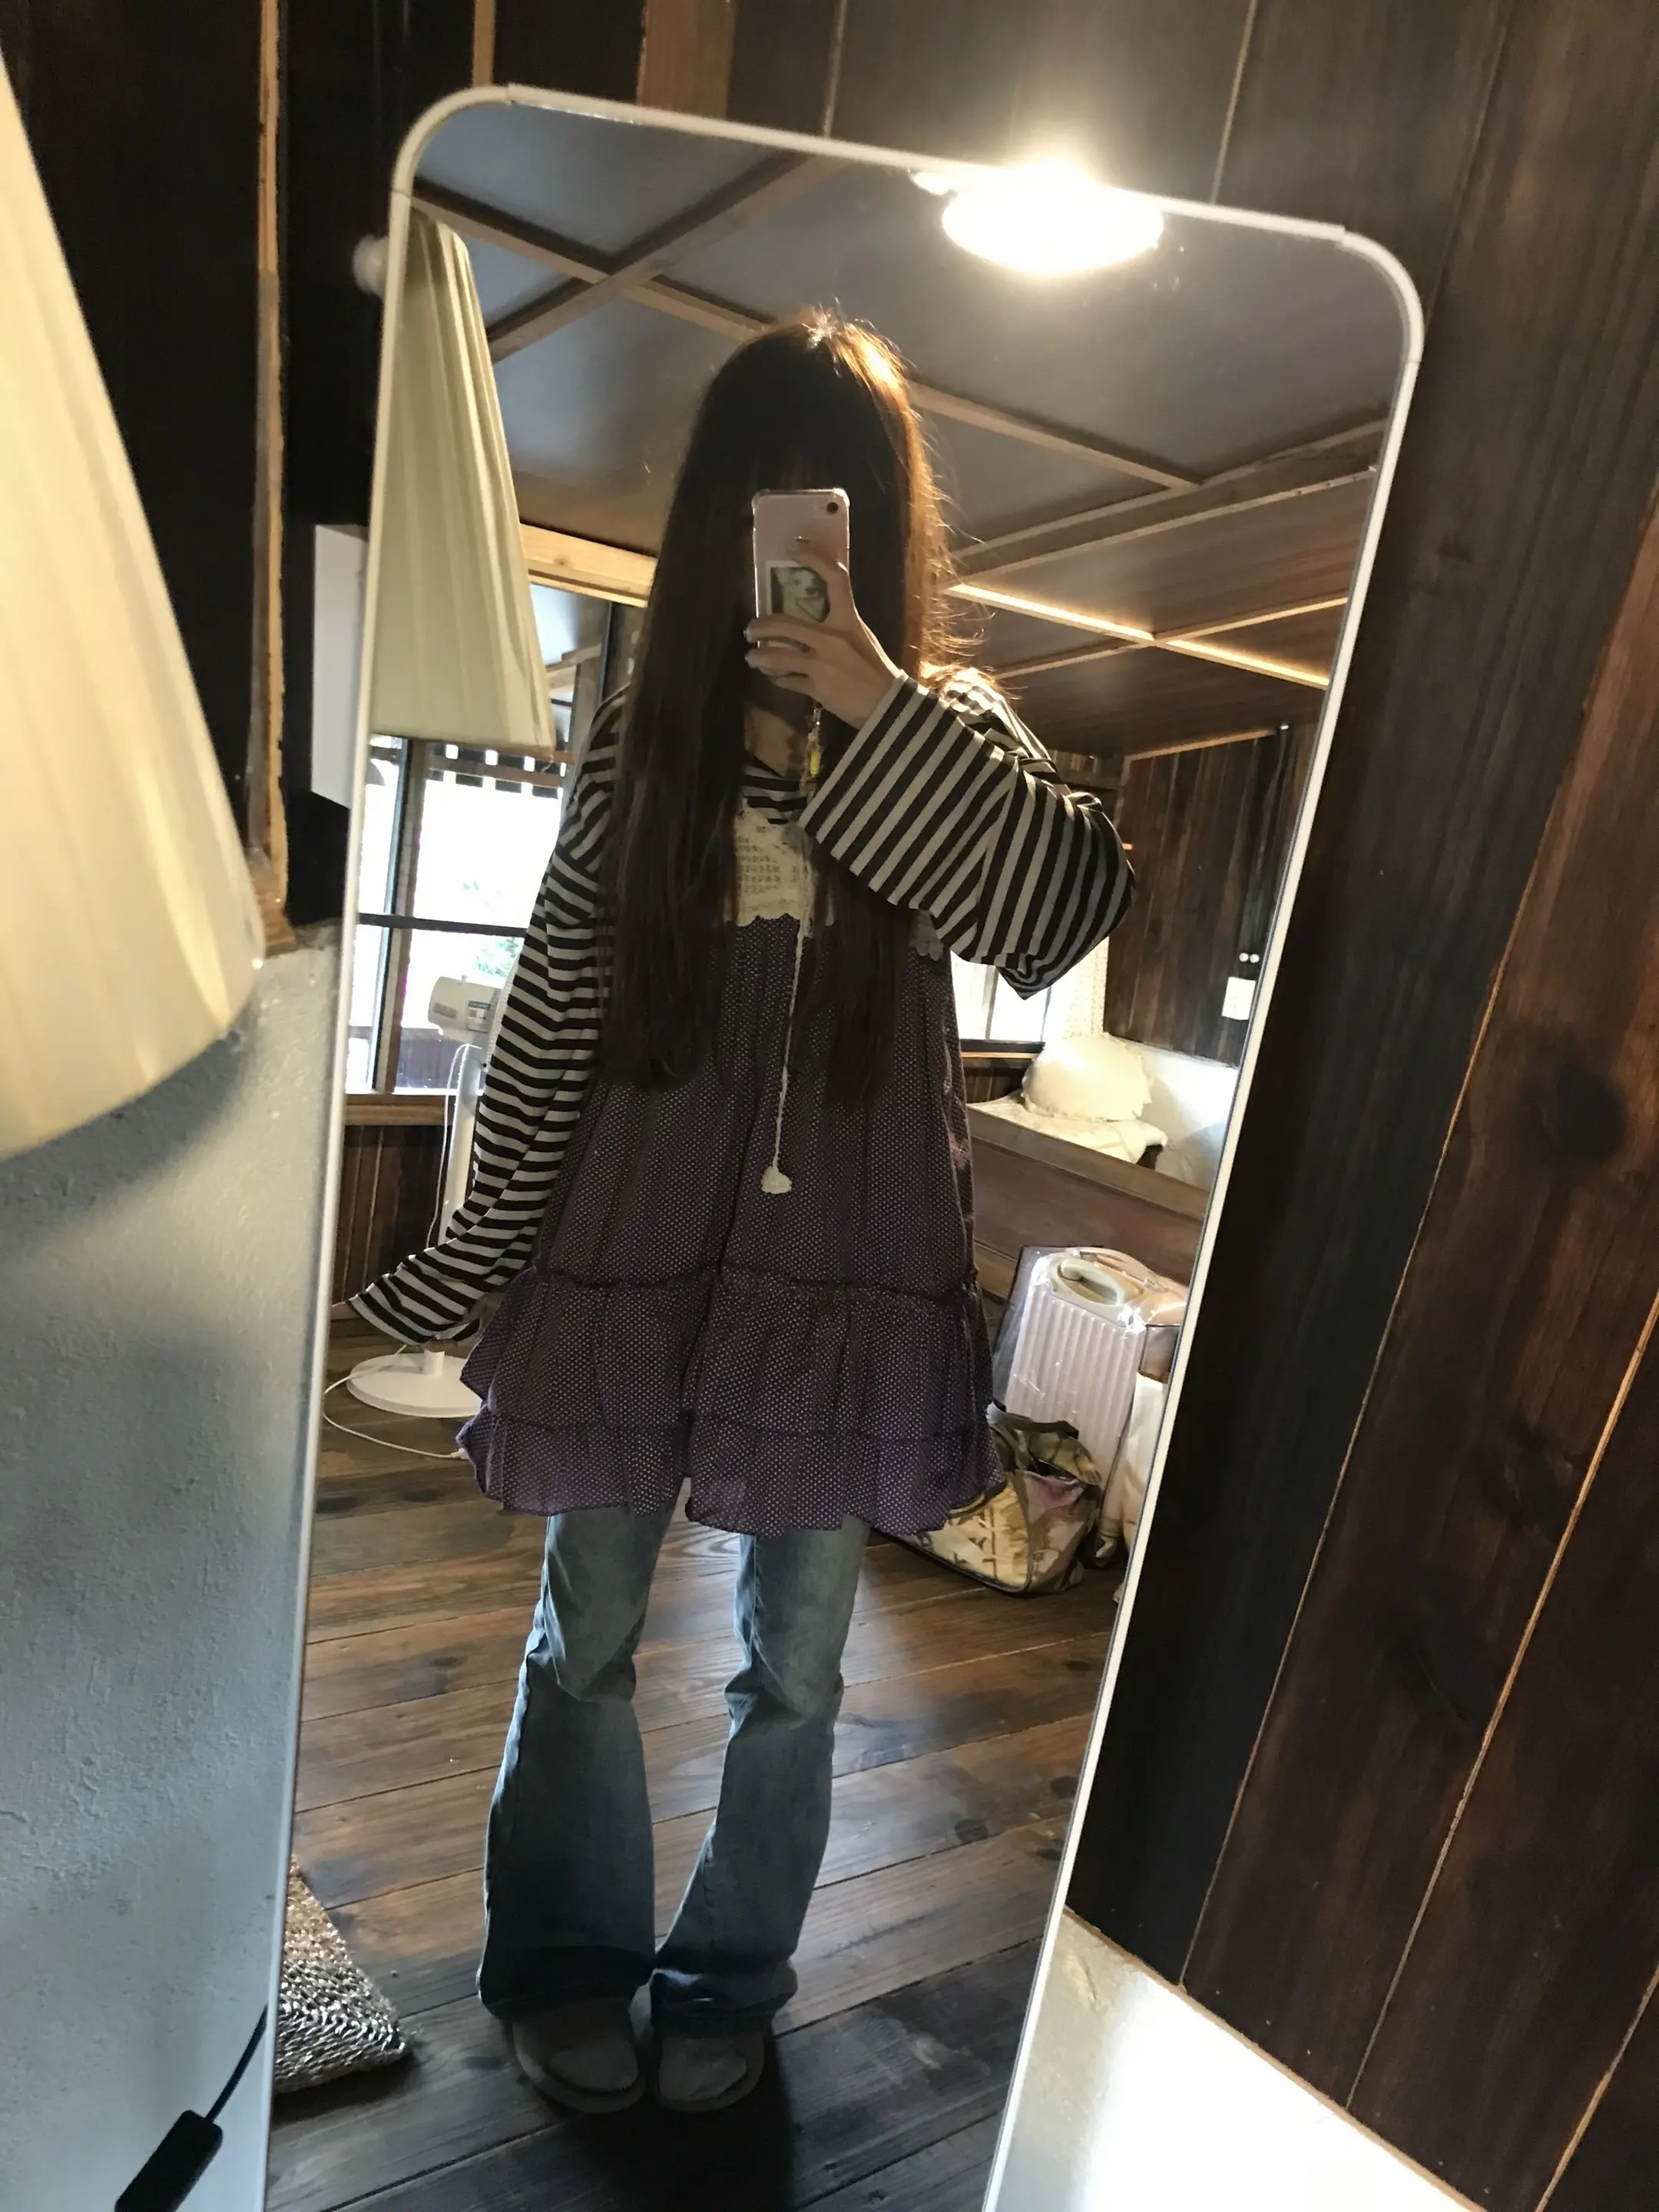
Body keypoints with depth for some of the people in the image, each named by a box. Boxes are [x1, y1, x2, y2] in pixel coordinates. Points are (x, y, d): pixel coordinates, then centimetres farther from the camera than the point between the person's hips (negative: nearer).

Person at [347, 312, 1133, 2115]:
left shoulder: (949, 730, 5)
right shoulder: (641, 738, 4)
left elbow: (1065, 911, -14)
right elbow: (548, 1020, 3)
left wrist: (878, 708, -22)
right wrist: (469, 1261, 4)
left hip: (848, 1259, 0)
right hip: (635, 1238, 1)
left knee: (795, 1664, 14)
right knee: (586, 1637, 14)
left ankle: (731, 1980, 40)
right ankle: (565, 1967, 40)